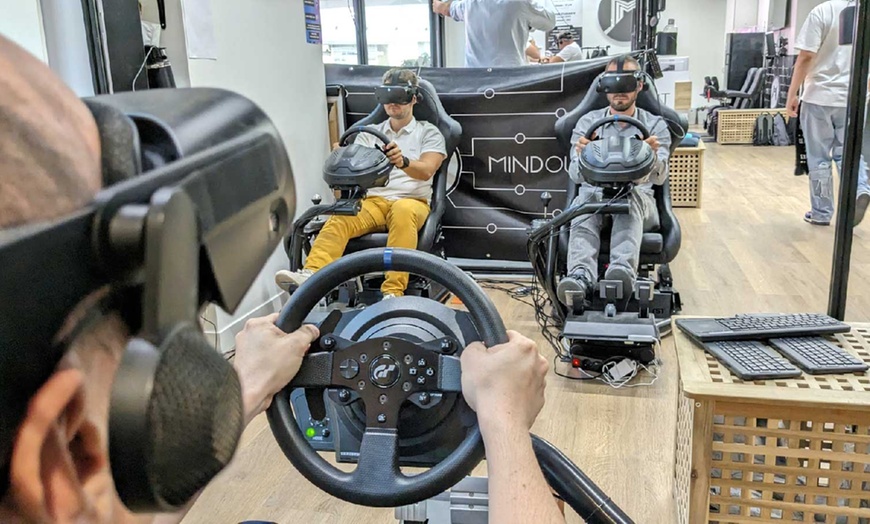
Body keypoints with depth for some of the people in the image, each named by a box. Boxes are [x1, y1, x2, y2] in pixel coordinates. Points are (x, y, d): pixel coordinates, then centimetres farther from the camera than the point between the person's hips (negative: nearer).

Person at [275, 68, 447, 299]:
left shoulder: (428, 132, 12)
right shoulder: (369, 133, 22)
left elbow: (426, 171, -7)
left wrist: (404, 162, -29)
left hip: (411, 201, -3)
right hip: (373, 201, 3)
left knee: (402, 211, -38)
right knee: (339, 219, -29)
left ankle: (393, 292, -47)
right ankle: (310, 275, -49)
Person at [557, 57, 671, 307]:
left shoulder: (655, 125, 10)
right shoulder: (587, 122, 11)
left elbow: (659, 177, -5)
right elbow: (576, 175, -2)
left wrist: (653, 156, -29)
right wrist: (582, 156, -27)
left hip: (638, 198, 0)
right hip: (594, 194, 0)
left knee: (631, 196, -36)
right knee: (585, 201, -35)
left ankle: (623, 270, -60)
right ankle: (580, 276, -57)